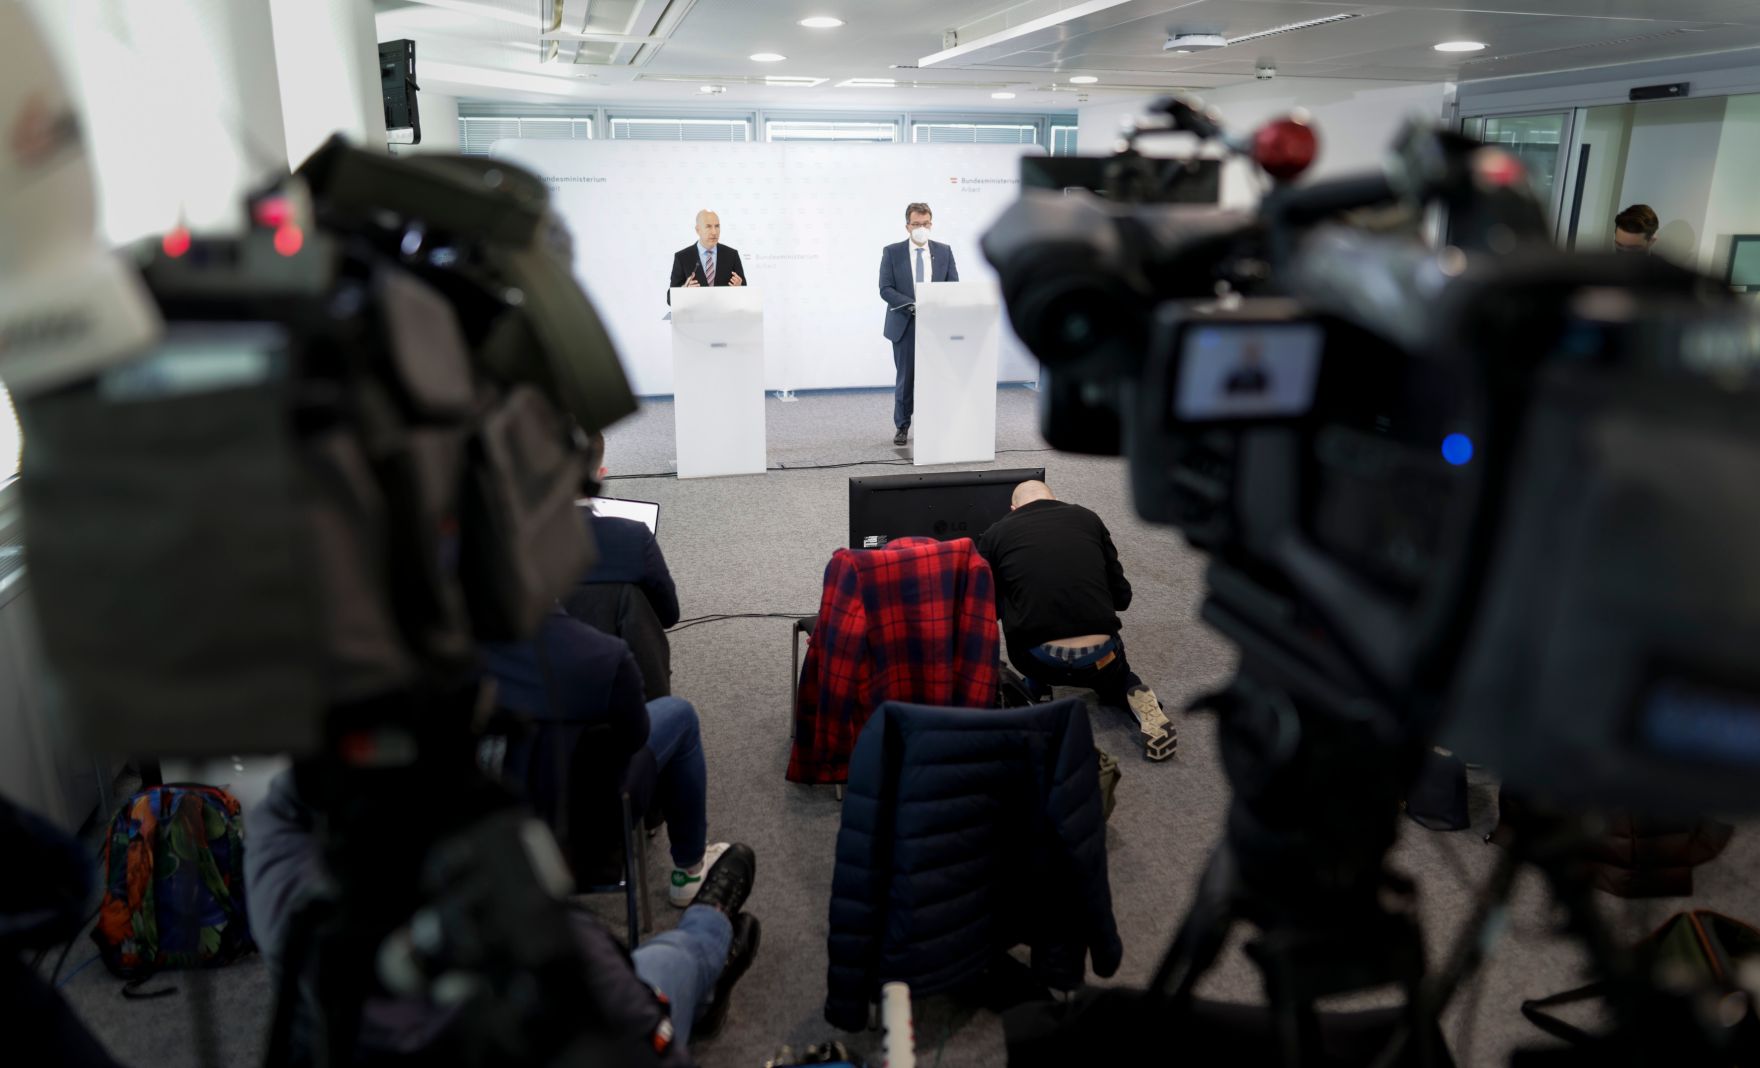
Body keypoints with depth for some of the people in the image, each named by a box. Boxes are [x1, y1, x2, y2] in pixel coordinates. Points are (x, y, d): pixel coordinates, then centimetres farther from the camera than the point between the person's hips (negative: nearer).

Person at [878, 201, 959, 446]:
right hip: (904, 325, -1)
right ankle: (902, 427, 17)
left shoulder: (944, 251, 6)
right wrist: (912, 305, -20)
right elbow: (886, 289, -7)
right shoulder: (892, 252, 0)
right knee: (905, 378, 5)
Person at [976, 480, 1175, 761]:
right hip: (1099, 658, 1)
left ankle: (1035, 689, 20)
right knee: (1107, 673, 34)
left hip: (1038, 661, -1)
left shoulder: (996, 533, 9)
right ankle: (1132, 696, 5)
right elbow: (1122, 597, 15)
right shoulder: (1088, 519, 13)